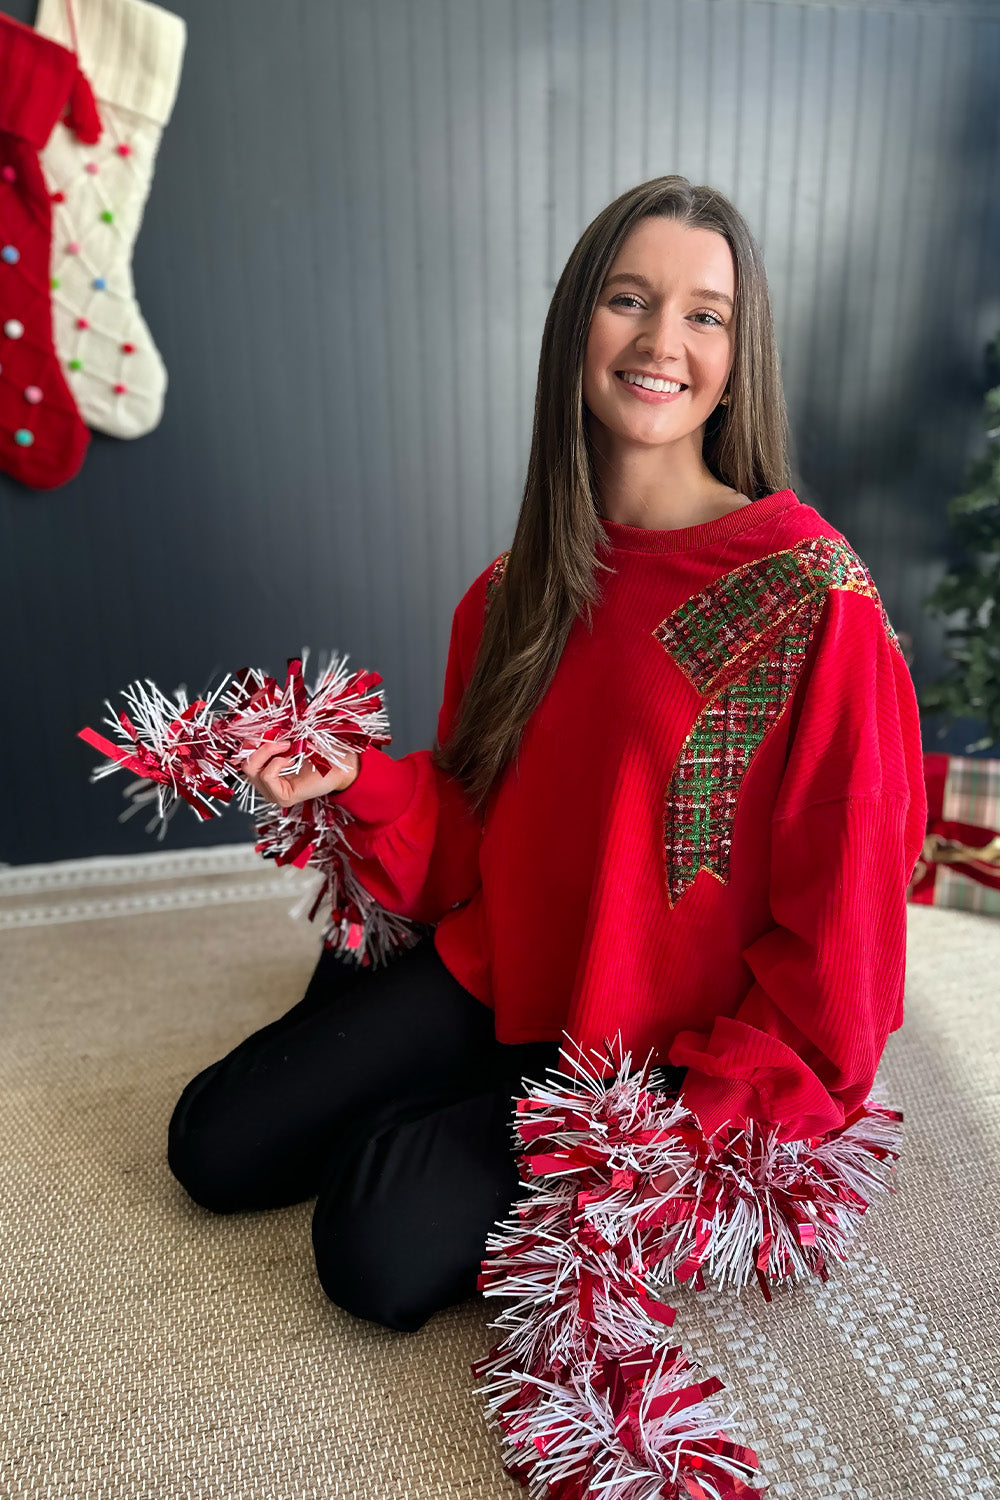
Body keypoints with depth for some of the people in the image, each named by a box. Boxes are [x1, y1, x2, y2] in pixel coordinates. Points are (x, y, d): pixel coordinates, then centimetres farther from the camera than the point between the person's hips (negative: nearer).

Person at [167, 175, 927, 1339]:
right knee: (213, 1145, 4)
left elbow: (841, 916, -14)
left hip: (673, 1049, -4)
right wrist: (361, 779, -14)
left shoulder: (812, 589, -19)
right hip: (501, 974, 5)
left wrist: (708, 1118, -15)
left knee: (381, 1252, -15)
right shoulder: (522, 585, 0)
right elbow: (480, 826, 4)